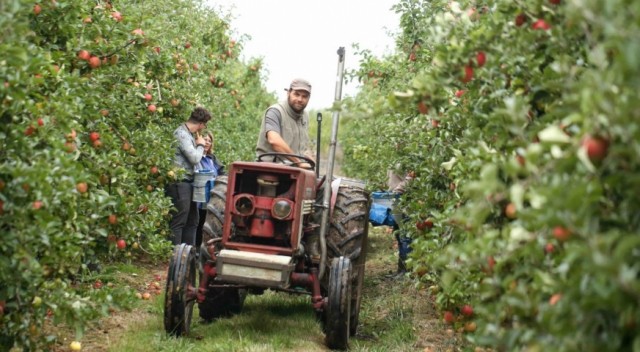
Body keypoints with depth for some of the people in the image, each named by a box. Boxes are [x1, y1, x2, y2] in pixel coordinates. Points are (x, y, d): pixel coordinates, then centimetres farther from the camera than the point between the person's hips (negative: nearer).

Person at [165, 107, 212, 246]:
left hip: (188, 183, 10)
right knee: (178, 222, -7)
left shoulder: (188, 134, 15)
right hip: (179, 183, -10)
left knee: (191, 221, 16)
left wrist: (198, 144, 7)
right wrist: (200, 145, -4)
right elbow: (195, 158, -18)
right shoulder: (181, 134, -15)